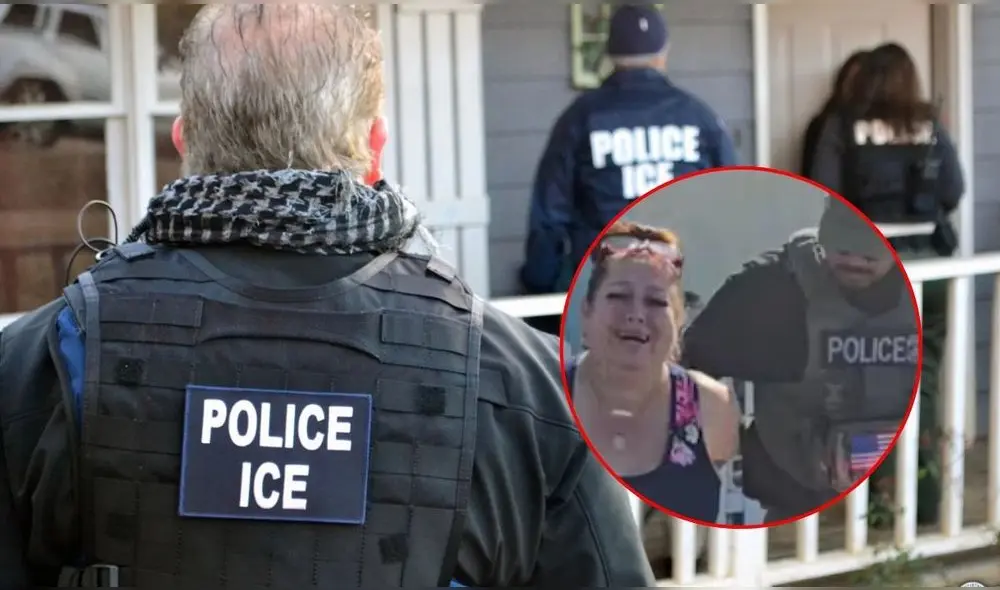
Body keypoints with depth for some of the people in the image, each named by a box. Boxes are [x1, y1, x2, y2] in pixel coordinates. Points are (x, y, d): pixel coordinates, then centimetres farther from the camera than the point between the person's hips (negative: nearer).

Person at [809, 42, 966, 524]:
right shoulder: (930, 127, 4)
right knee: (922, 379, 8)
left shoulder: (843, 127, -2)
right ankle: (924, 492, 10)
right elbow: (954, 193, 6)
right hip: (926, 260, 2)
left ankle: (883, 490, 9)